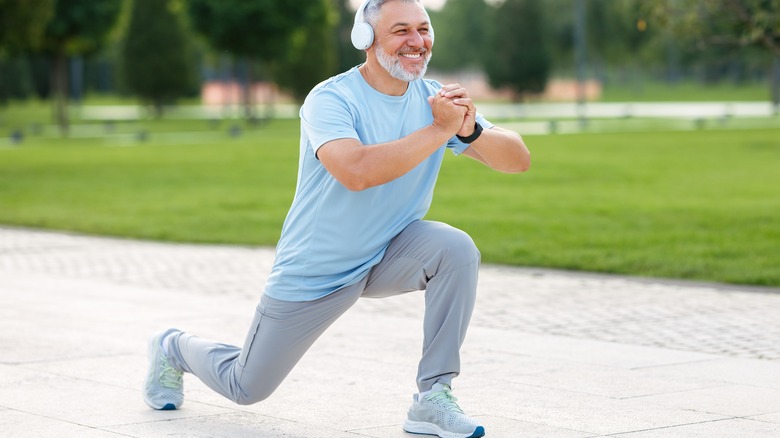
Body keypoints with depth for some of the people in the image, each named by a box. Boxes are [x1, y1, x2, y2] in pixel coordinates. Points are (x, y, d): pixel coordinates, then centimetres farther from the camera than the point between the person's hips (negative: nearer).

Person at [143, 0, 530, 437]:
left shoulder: (436, 99, -8)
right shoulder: (330, 100, -22)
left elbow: (518, 159, -14)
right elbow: (357, 171, -42)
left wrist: (471, 130, -34)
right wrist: (441, 130, -40)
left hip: (388, 256, 4)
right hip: (313, 273, -4)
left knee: (456, 248, -27)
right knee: (247, 388, 8)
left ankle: (433, 399, -18)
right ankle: (175, 348, 42)